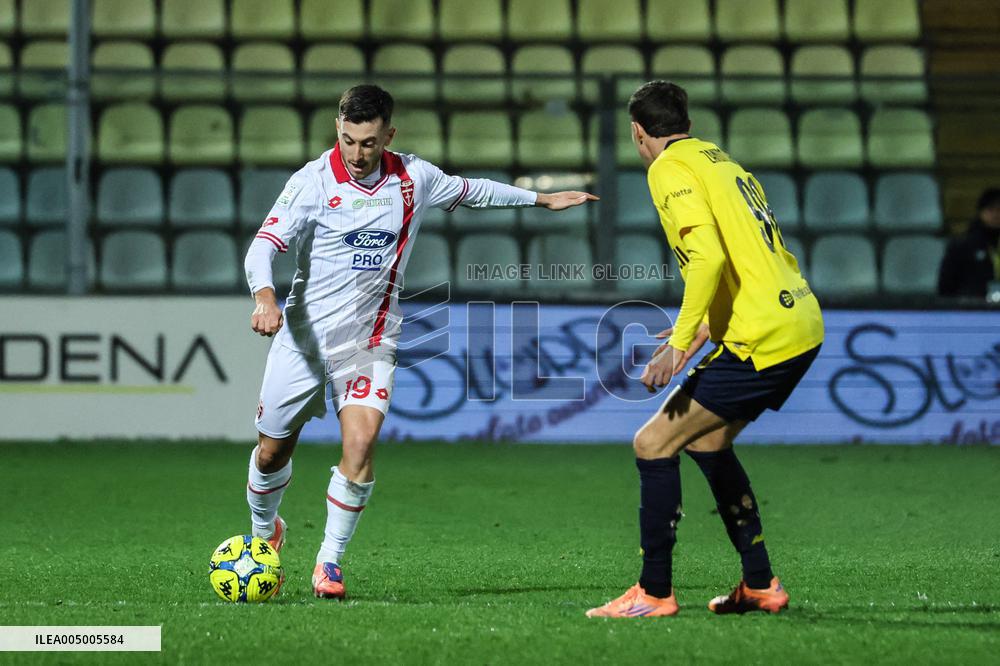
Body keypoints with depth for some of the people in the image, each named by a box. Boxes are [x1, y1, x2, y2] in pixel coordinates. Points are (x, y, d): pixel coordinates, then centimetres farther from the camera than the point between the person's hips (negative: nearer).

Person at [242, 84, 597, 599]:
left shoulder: (414, 179, -1)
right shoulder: (313, 181, -11)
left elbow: (471, 191, 20)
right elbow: (264, 245, -18)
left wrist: (540, 199, 28)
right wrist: (265, 295, -38)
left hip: (372, 336, 1)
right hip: (304, 332, -1)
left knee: (360, 441, -20)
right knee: (273, 449, 7)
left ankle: (330, 561, -6)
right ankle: (264, 533, 39)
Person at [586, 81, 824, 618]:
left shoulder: (669, 170, -6)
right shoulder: (725, 164, 21)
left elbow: (708, 256, -21)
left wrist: (681, 343, -20)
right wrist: (702, 332, 26)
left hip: (762, 340, -9)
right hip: (802, 328, 9)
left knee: (654, 443, -3)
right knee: (707, 439, 23)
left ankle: (654, 592, 0)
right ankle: (759, 584, 24)